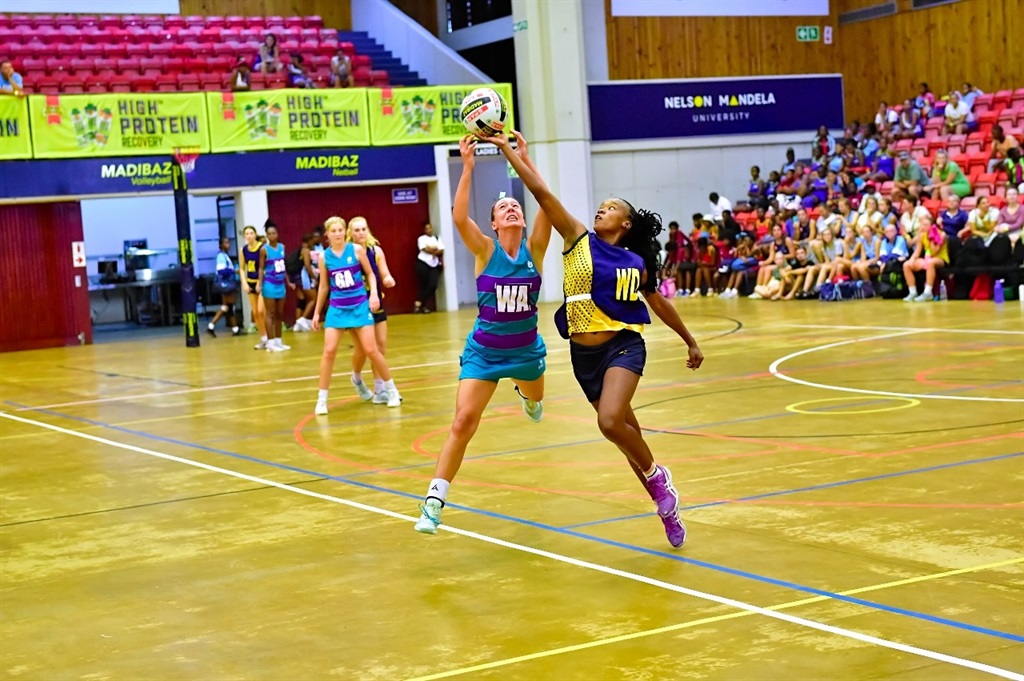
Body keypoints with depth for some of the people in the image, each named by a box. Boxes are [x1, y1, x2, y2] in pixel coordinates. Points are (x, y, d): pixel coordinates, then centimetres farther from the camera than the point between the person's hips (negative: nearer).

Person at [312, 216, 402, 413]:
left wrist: (373, 294, -10)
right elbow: (324, 287, 10)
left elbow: (370, 273, 5)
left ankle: (391, 390, 16)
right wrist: (317, 312, 12)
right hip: (337, 308, 1)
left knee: (371, 350, -3)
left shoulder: (357, 250, -5)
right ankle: (321, 400, 1)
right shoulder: (324, 257, 0)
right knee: (329, 351, -9)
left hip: (360, 305, -1)